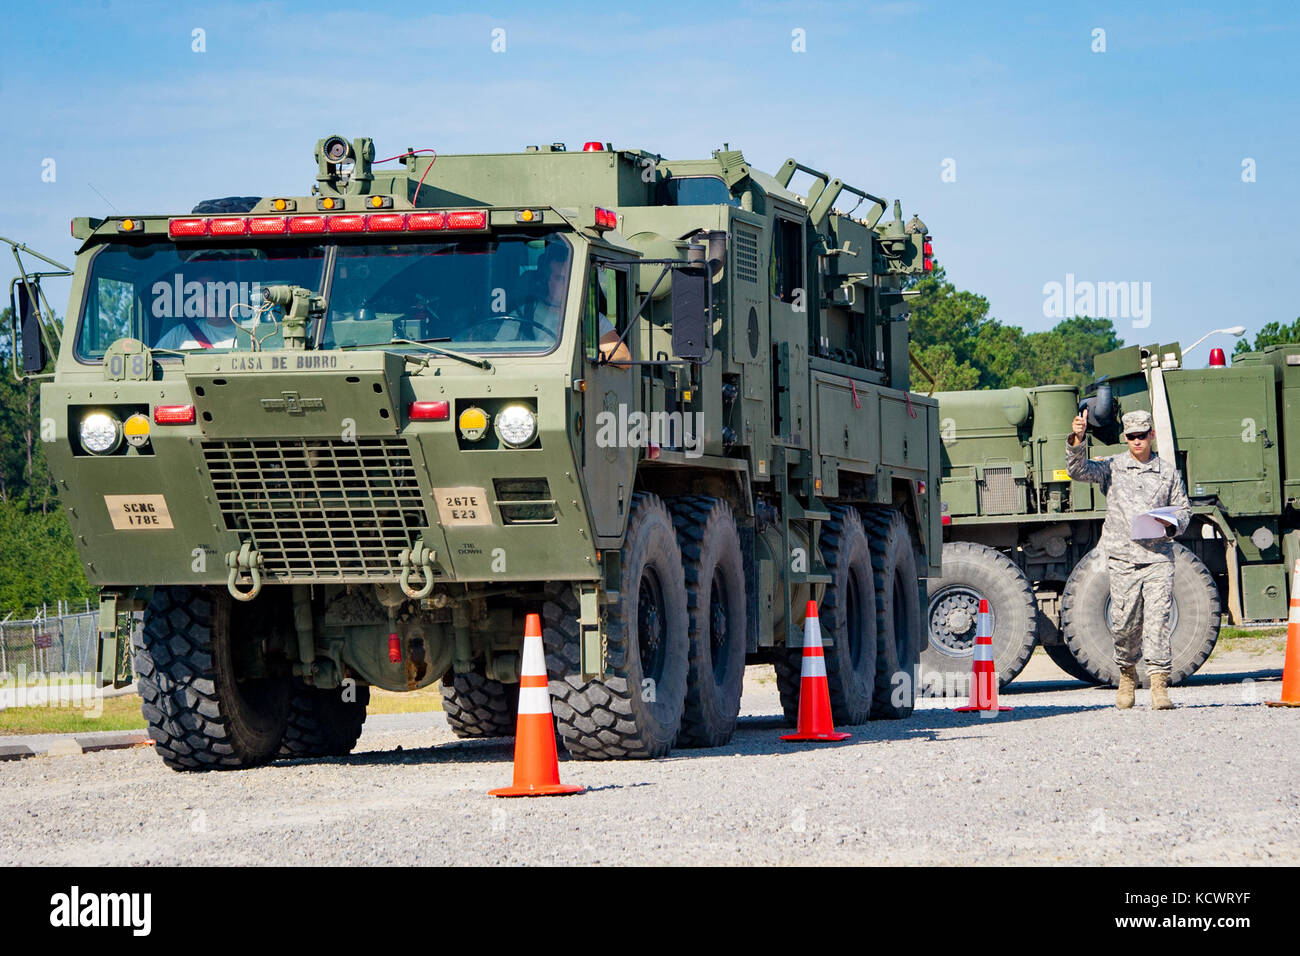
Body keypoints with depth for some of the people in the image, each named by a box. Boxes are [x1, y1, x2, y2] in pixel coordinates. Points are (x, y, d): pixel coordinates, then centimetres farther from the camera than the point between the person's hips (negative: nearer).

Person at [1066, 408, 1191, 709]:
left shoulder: (1168, 472, 11)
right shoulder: (1112, 467, 8)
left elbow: (1183, 510, 17)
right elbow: (1079, 471, -6)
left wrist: (1171, 525, -6)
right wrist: (1077, 441, -22)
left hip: (1158, 556, 0)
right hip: (1122, 557, 0)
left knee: (1157, 619, -10)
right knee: (1125, 622, 1)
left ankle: (1159, 685, -12)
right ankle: (1127, 675, 25)